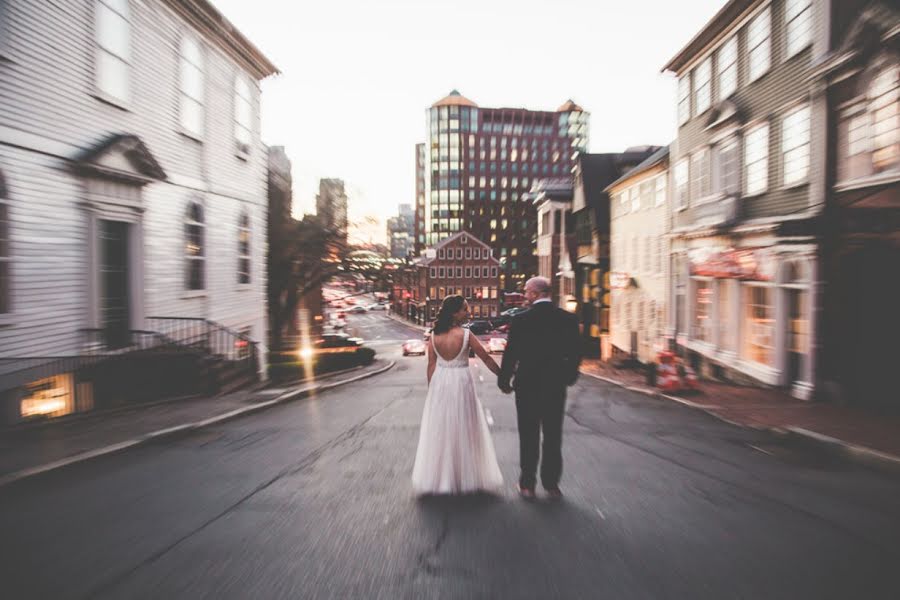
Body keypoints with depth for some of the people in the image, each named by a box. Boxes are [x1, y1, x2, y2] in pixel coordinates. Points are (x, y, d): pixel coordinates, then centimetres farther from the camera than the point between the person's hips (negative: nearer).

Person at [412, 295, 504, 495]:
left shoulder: (434, 335, -4)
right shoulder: (466, 334, -13)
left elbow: (431, 365, 0)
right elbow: (486, 358, -7)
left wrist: (431, 388, 11)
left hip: (440, 382, 3)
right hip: (461, 383, -3)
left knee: (439, 429, 14)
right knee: (463, 429, 12)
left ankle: (437, 478, 27)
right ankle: (466, 476, 24)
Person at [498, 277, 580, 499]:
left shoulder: (521, 320, -13)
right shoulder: (569, 319, -3)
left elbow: (511, 354, -10)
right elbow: (575, 354, 1)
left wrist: (504, 381, 4)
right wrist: (568, 377, 17)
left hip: (527, 385, -2)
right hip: (556, 386, 3)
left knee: (529, 436, 10)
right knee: (553, 436, 15)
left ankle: (528, 483, 19)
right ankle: (551, 483, 24)